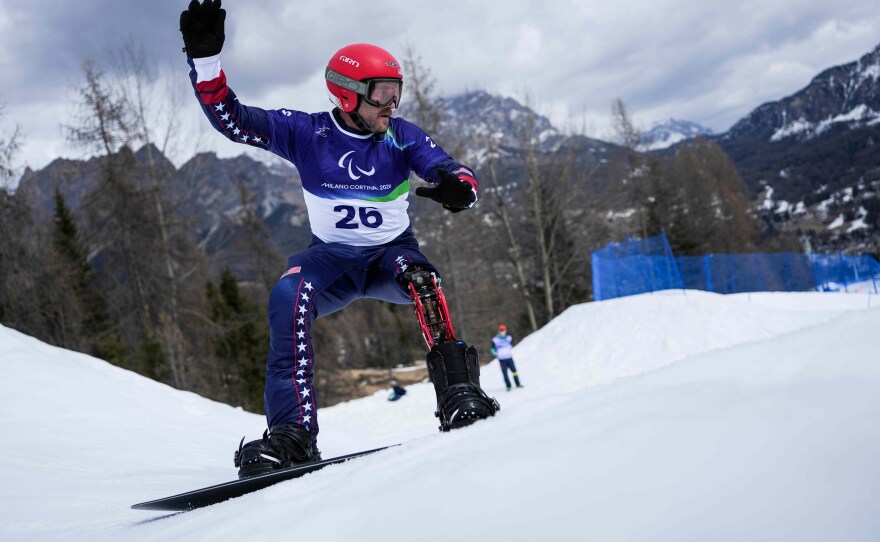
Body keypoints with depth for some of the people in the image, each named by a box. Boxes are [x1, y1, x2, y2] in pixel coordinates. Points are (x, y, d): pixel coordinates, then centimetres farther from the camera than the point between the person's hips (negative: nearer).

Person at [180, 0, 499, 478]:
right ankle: (293, 431, -34)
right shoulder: (306, 133, -8)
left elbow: (456, 173, -17)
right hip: (332, 259, 0)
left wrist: (457, 189, -43)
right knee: (289, 295, -31)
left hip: (390, 252, 0)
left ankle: (459, 391, -36)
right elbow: (232, 118, -13)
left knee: (417, 272, -35)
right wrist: (204, 57, -28)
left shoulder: (402, 137, -8)